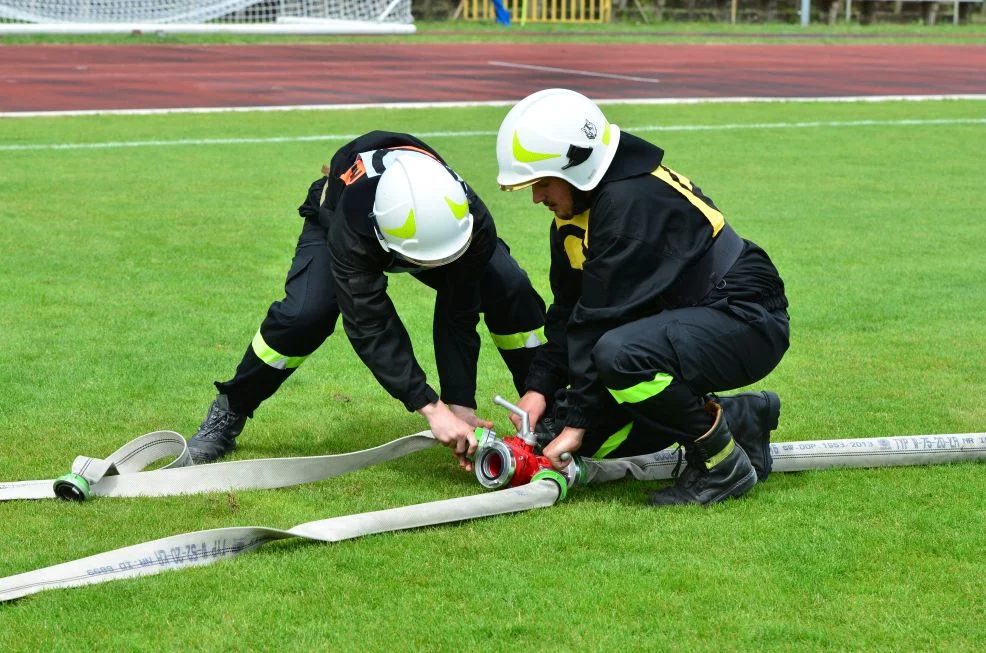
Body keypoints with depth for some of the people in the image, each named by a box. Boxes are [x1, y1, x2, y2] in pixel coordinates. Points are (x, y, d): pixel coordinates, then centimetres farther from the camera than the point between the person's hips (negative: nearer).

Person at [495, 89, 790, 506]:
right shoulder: (575, 210, 5)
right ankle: (739, 417, 12)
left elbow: (604, 320, -25)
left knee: (619, 354, -37)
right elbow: (570, 313, 10)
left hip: (746, 320, -10)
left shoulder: (632, 202, -26)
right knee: (590, 439, -1)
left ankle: (724, 464, -17)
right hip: (682, 322, 10)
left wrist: (577, 422, -21)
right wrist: (539, 388, -2)